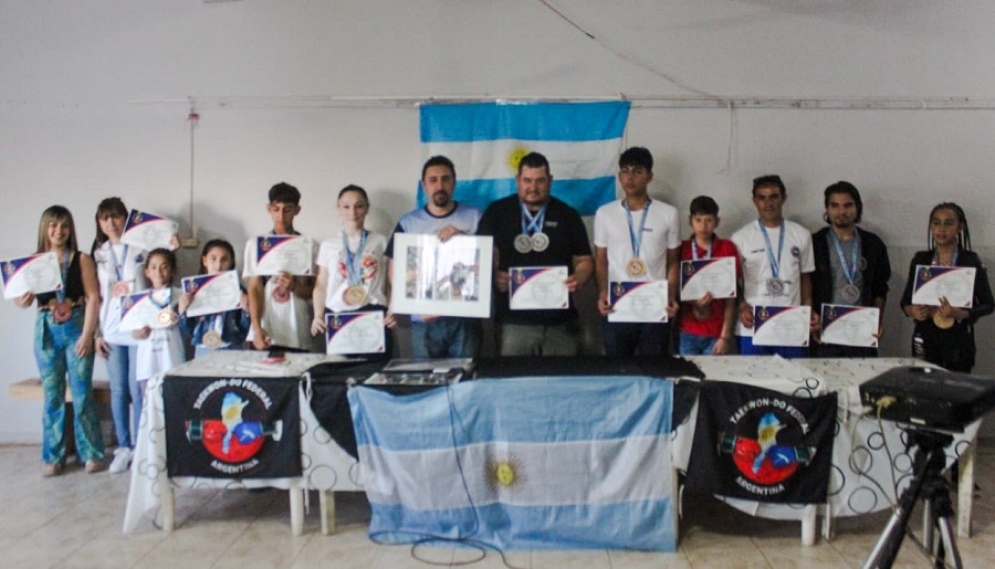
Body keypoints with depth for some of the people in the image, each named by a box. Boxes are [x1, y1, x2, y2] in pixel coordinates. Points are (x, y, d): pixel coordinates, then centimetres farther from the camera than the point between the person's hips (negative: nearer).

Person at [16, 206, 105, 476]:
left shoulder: (81, 260, 1)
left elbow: (93, 298, -3)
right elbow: (23, 302, 4)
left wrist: (86, 335, -10)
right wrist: (23, 293, -20)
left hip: (76, 328, -2)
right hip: (47, 331, 2)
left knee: (82, 394, 0)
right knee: (52, 395, 6)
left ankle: (90, 453, 9)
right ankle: (53, 456, 14)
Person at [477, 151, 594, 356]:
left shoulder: (568, 215, 8)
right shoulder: (496, 212, 5)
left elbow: (584, 260, 10)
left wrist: (579, 278, -12)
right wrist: (493, 277, -17)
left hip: (560, 321, 1)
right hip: (513, 321, -1)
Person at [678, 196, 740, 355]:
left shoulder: (727, 248, 0)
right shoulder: (681, 249, 4)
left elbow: (731, 297, -1)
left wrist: (725, 336, -7)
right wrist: (692, 301, -13)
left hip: (717, 333, -1)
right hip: (687, 332, 1)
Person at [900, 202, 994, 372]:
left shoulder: (971, 261, -2)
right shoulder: (920, 259, 4)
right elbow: (906, 299, 10)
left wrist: (960, 314, -17)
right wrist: (912, 311, -11)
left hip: (959, 339, -1)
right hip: (925, 337, 2)